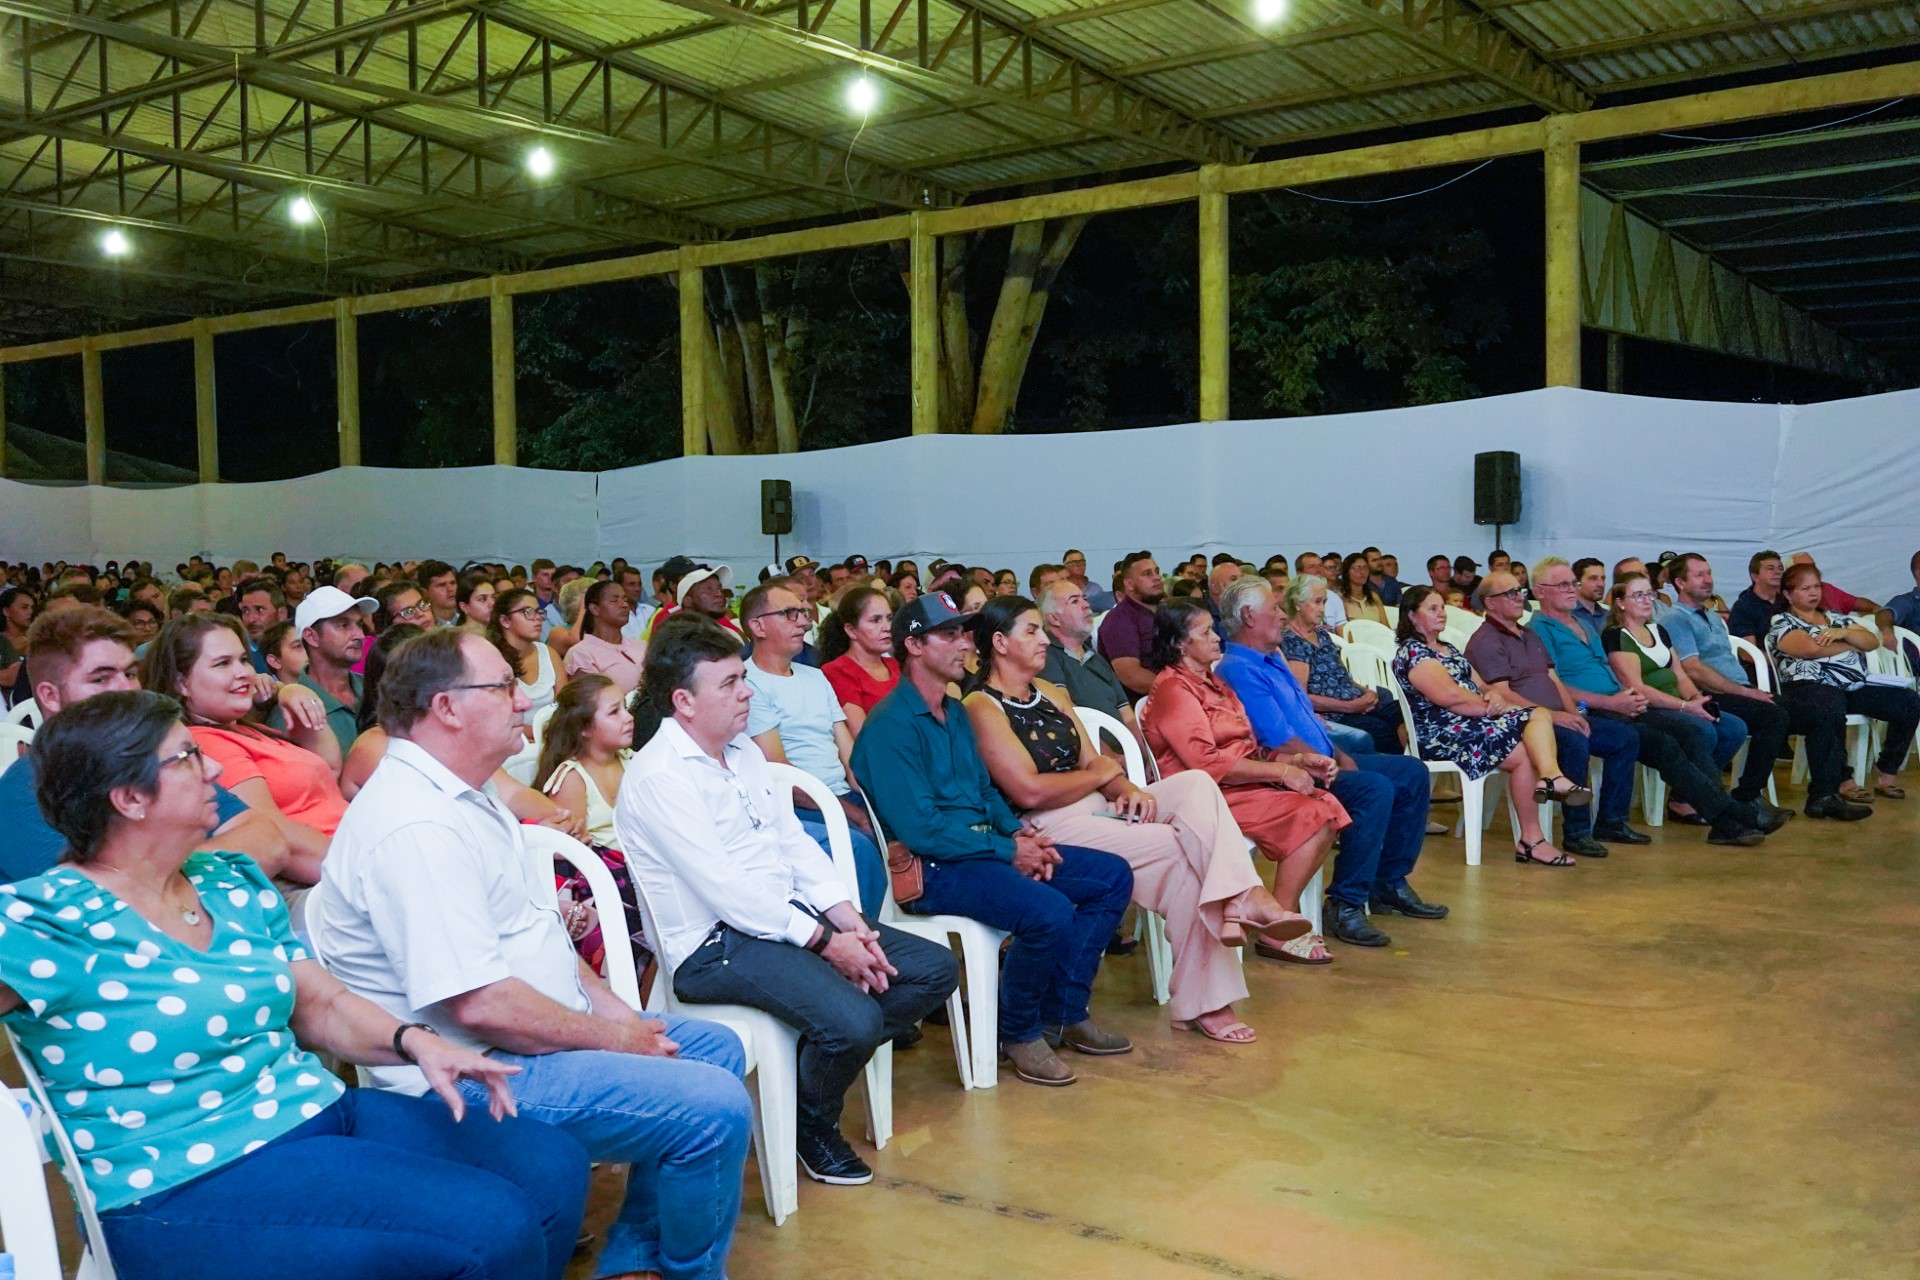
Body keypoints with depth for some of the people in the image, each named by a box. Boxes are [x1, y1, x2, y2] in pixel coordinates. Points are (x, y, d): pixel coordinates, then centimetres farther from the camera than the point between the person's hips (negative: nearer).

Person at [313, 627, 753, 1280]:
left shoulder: (463, 795, 11)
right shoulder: (415, 828, -24)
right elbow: (480, 1005, -28)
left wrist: (607, 1004, 7)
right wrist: (610, 1038, -15)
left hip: (541, 1031, 11)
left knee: (716, 1047, 15)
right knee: (714, 1108, -20)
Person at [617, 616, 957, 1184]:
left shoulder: (744, 751, 12)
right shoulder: (658, 778, -16)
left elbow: (794, 841, 11)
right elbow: (726, 888, -21)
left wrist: (848, 920, -3)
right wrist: (825, 942, -19)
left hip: (790, 915, 9)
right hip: (716, 943, -9)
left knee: (935, 968, 0)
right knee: (852, 1019, -30)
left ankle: (827, 1058, 12)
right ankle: (814, 1125, 1)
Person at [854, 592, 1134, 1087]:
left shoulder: (956, 713, 15)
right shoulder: (891, 726, -15)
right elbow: (920, 830, -20)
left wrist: (1019, 831, 3)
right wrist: (1007, 850, -15)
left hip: (984, 847, 10)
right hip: (932, 868, -10)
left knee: (1113, 876, 5)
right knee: (1048, 910, -32)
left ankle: (1065, 1011, 12)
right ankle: (1019, 1033, -5)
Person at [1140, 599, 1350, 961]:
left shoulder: (1212, 681, 20)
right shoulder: (1173, 690, -10)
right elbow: (1206, 762, -20)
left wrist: (1297, 760, 4)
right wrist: (1281, 771, -17)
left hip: (1245, 782, 9)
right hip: (1212, 796, -9)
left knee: (1328, 807, -8)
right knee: (1310, 816, -21)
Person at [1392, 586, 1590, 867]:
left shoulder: (1449, 649, 26)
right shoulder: (1411, 652, -5)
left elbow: (1481, 686, 19)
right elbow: (1450, 695, -18)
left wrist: (1494, 696, -5)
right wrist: (1496, 706, -10)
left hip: (1473, 723, 9)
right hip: (1442, 734, -9)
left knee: (1540, 715, -14)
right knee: (1525, 752, -22)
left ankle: (1551, 776, -44)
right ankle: (1530, 840, -21)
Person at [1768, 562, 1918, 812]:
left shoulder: (1836, 618, 27)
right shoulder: (1782, 624, 6)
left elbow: (1873, 642, 14)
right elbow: (1812, 648, -13)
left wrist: (1844, 633, -7)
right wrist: (1854, 642, 4)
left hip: (1854, 688, 8)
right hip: (1811, 688, -8)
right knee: (1831, 707, -41)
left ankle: (1885, 776, 2)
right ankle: (1835, 788, -42)